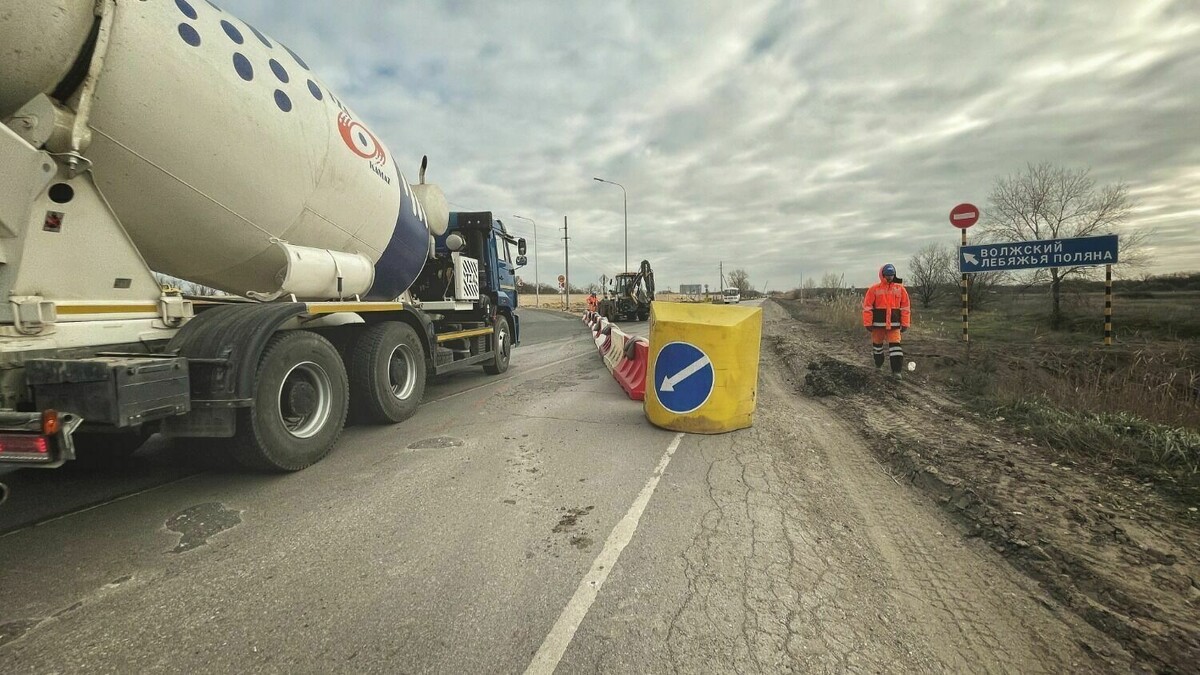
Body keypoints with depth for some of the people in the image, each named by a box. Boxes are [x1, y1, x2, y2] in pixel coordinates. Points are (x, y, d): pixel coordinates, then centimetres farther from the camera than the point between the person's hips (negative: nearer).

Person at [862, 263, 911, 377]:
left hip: (894, 324, 0)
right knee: (877, 345, 15)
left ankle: (896, 371, -6)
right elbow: (867, 307, -4)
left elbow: (905, 307, 5)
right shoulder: (874, 289, -4)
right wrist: (868, 323, -8)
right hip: (878, 323, 0)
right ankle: (878, 365, 35)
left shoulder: (900, 289, 3)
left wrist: (905, 324, 2)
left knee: (895, 345, -8)